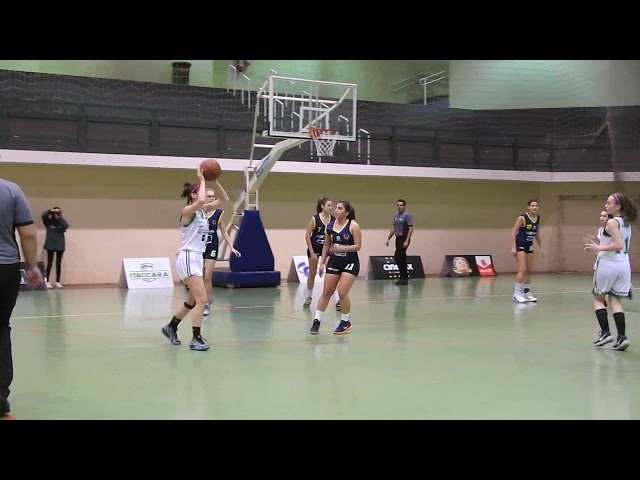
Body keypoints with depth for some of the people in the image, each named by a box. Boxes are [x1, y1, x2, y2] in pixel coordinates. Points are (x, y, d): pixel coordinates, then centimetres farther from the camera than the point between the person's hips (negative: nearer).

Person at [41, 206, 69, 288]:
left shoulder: (62, 221, 7)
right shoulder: (48, 221, 0)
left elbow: (66, 227, -12)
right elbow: (43, 216, -18)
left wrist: (60, 218, -14)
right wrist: (51, 210, -21)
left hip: (60, 245, 2)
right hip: (50, 245, -2)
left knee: (59, 264, 6)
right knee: (49, 263, -2)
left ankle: (57, 282, 11)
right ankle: (48, 282, 1)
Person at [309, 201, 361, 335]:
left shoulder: (353, 226, -12)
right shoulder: (330, 226, 2)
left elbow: (358, 246, -15)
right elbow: (326, 246, 11)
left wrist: (340, 248, -22)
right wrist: (321, 263, 7)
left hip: (350, 263, -5)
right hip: (334, 262, 5)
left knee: (342, 293, -12)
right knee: (326, 292, 5)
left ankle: (345, 322, 9)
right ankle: (317, 321, 13)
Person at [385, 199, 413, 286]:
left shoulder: (407, 215, -10)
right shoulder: (396, 216, 13)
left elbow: (410, 228, -14)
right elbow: (393, 228, 20)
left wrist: (406, 241, -21)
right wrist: (388, 238, 16)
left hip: (404, 239, -8)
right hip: (398, 239, 8)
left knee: (398, 257, -12)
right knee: (401, 258, 9)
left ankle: (403, 278, -6)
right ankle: (404, 278, 15)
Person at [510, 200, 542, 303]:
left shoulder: (538, 218, 3)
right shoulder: (523, 218, -17)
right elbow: (513, 231, -16)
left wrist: (541, 247, 16)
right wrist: (513, 247, -22)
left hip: (529, 245, 7)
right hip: (520, 245, -7)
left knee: (529, 270, 8)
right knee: (522, 269, -15)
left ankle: (526, 293, 16)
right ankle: (516, 294, -11)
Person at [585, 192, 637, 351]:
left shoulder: (612, 222, -13)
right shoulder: (627, 223, 12)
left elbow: (618, 245, -23)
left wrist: (598, 248, -17)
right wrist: (600, 245, 19)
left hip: (608, 264, -7)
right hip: (623, 265, 7)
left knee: (598, 298, 10)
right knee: (615, 301, 8)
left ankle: (605, 332, 2)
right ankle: (622, 337, -3)